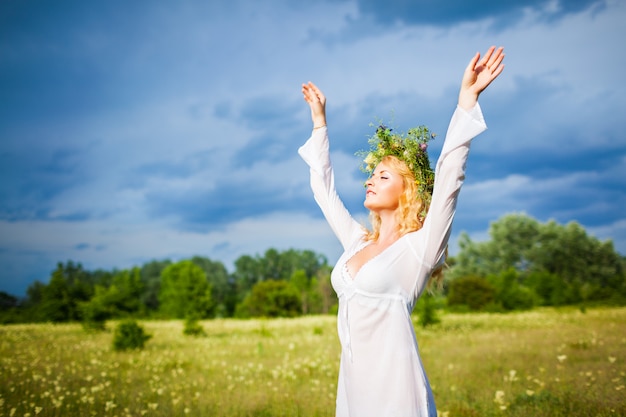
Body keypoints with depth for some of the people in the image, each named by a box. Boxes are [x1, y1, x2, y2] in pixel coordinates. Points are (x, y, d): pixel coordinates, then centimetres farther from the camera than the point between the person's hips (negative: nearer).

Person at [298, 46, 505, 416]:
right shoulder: (356, 243, 14)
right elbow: (324, 188, 23)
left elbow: (449, 178, -13)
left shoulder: (420, 246, -2)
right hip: (352, 386, 6)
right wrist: (319, 118, 27)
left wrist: (468, 97, -17)